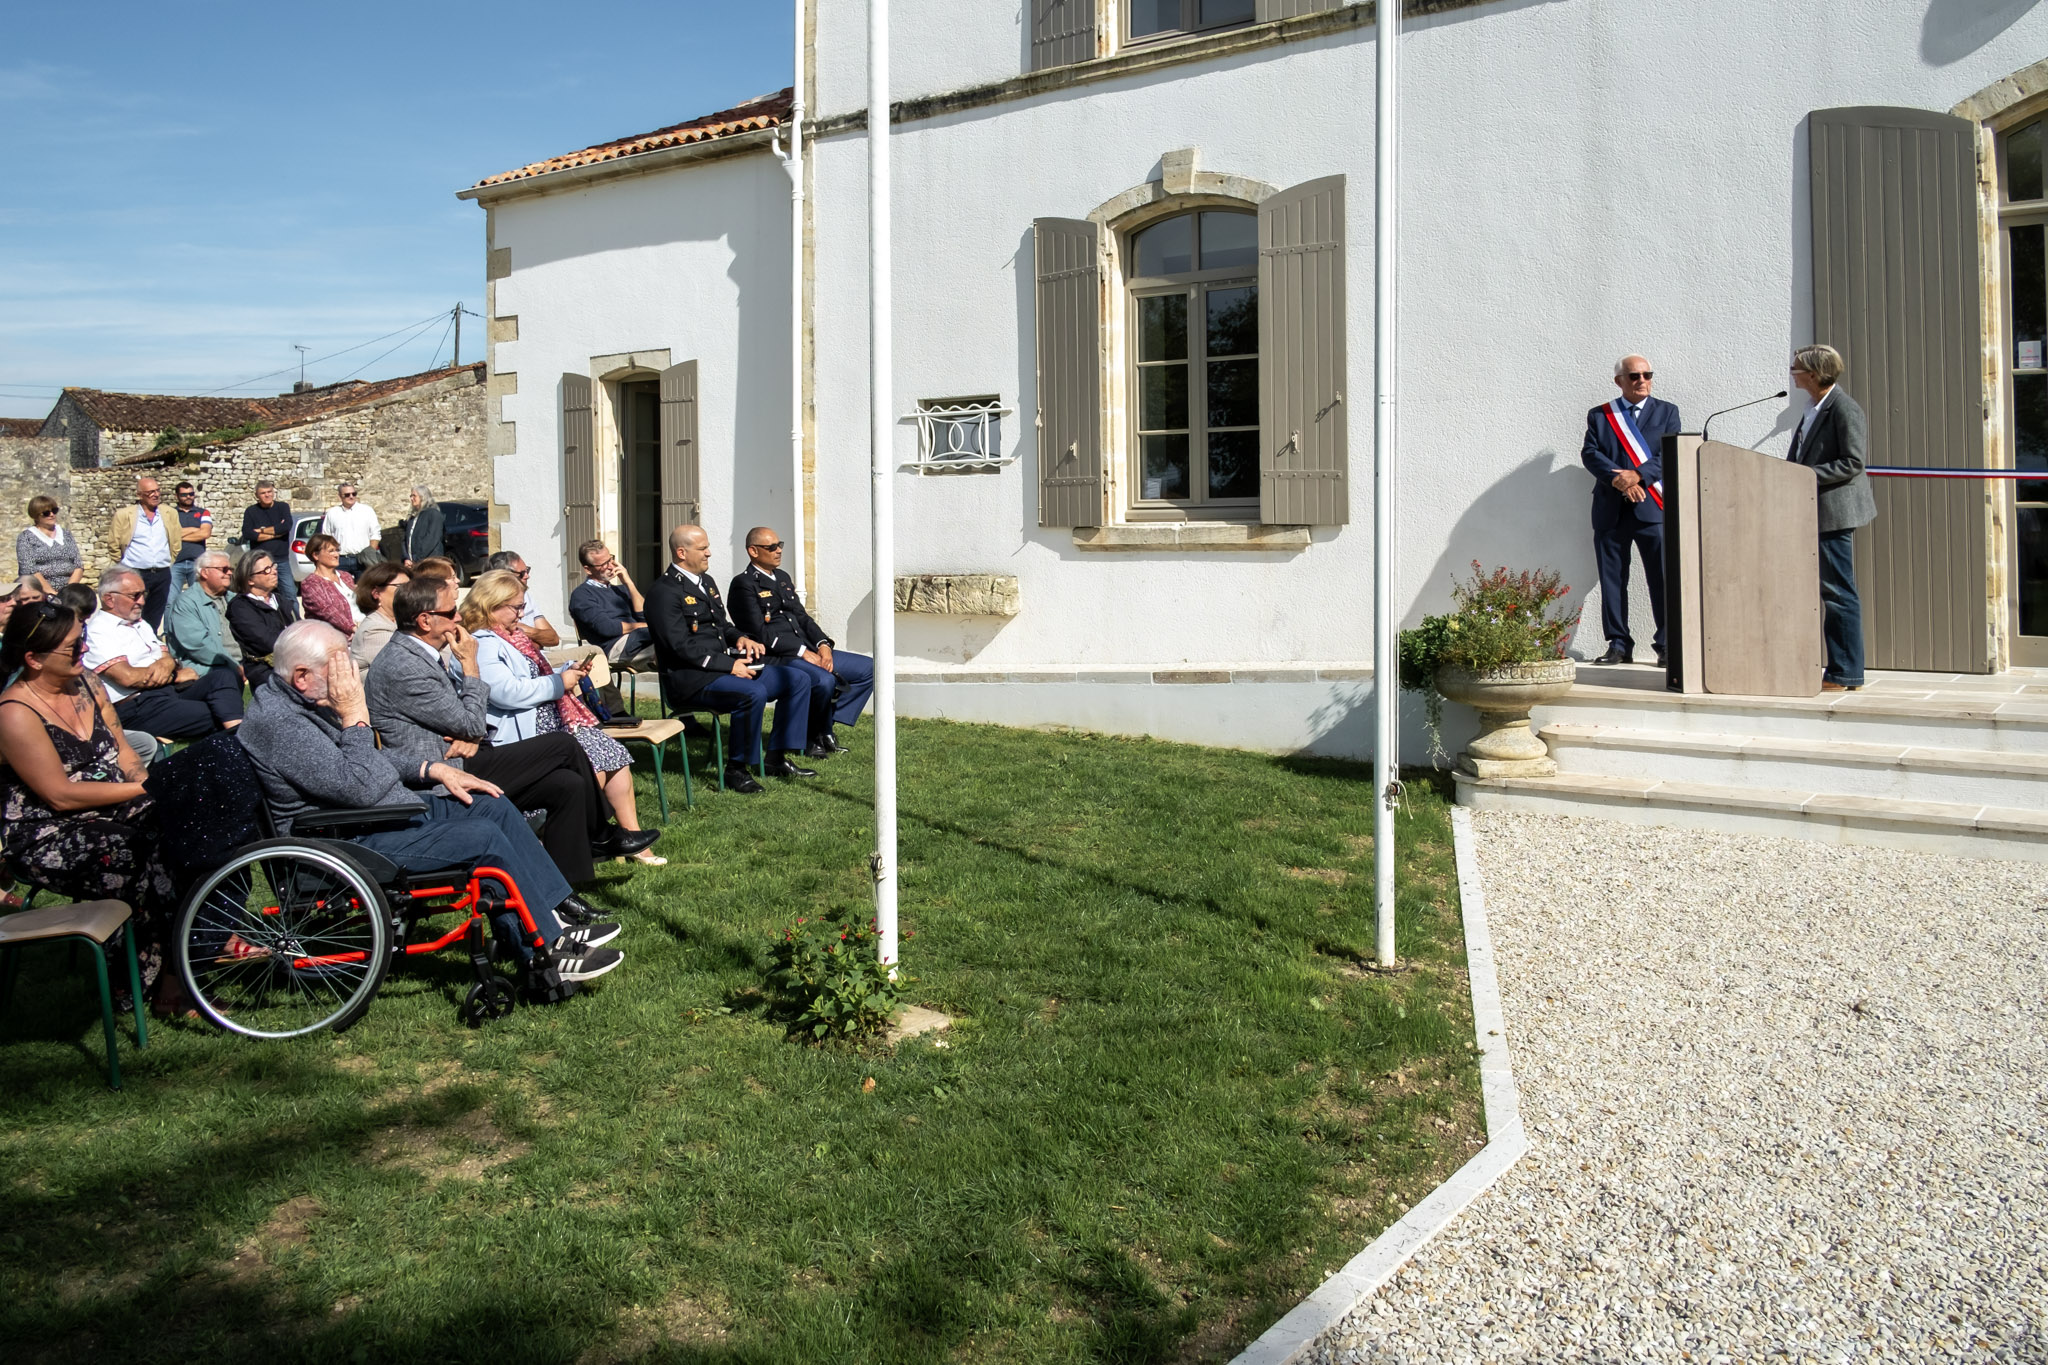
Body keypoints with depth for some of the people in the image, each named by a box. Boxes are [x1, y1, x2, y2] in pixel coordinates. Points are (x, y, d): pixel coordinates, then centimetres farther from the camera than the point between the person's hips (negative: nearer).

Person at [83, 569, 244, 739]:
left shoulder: (139, 623, 23)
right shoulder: (97, 632, -5)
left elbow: (167, 656, 20)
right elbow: (127, 677, -16)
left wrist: (166, 663, -7)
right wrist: (176, 675, -4)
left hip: (169, 689, 8)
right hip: (137, 706, -8)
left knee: (225, 676, -17)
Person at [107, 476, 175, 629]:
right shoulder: (124, 515, -2)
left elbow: (175, 542, 17)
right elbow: (113, 544, 4)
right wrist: (125, 565, 9)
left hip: (162, 574, 3)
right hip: (134, 574, -3)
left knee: (154, 621, 10)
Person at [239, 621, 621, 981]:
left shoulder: (310, 700, 9)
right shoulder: (278, 721, -23)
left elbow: (373, 759, 23)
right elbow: (362, 789, -29)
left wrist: (433, 770, 11)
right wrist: (355, 716, -23)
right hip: (353, 843, -11)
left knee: (494, 805, 6)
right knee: (484, 837, -21)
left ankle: (561, 909, 8)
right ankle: (548, 952, -13)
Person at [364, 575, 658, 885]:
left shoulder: (424, 656, 15)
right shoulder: (402, 668, -19)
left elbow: (463, 716, 19)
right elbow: (471, 723, -16)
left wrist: (472, 736, -4)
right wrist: (469, 665, -7)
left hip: (458, 764, 10)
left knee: (568, 785, -2)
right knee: (563, 746, -11)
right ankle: (599, 836, 10)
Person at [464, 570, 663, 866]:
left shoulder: (512, 637, 21)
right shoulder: (481, 645, -12)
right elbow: (507, 692, -25)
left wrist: (569, 671, 11)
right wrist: (559, 682, -14)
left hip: (551, 722, 10)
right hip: (524, 733, -10)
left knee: (614, 754, -4)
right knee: (592, 765, -25)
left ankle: (631, 835, -2)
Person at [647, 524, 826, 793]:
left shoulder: (707, 581, 19)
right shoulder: (664, 592, -11)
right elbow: (682, 647, -18)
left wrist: (740, 638, 4)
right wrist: (729, 665, -21)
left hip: (727, 665, 10)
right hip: (691, 678, -10)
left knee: (799, 679, 0)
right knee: (754, 693, -35)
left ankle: (778, 758, 3)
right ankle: (736, 769, -19)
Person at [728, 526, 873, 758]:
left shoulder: (782, 578, 22)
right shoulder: (744, 584, -6)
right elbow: (759, 632, -15)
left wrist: (823, 644, -1)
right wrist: (802, 651, -18)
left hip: (807, 650, 9)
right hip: (774, 658, -9)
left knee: (868, 668, 1)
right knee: (824, 680, -35)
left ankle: (826, 728, 0)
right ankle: (813, 738, -9)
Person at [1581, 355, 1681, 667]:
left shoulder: (1666, 412, 13)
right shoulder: (1599, 416, 14)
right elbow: (1590, 453, 1)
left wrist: (1638, 475, -15)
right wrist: (1617, 479, -15)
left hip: (1653, 509, -1)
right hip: (1611, 510, 2)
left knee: (1662, 580, -6)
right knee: (1612, 580, 2)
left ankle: (1667, 645, -1)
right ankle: (1619, 644, 9)